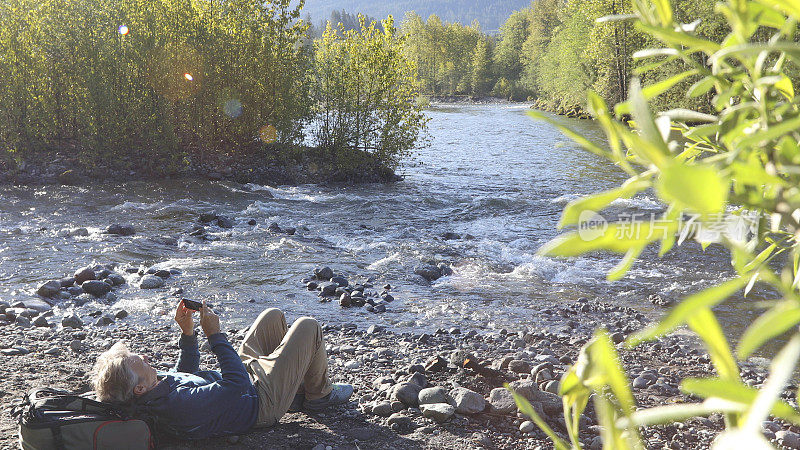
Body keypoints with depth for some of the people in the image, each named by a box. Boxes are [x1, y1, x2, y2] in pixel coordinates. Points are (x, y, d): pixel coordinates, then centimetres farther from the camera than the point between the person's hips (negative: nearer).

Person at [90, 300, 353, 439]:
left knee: (273, 316, 21)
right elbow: (239, 385, -35)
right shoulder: (182, 405, -42)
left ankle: (297, 385, 36)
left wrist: (187, 333, -4)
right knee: (308, 326, -1)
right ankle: (319, 395, 23)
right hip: (262, 397, -9)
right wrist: (215, 335, -30)